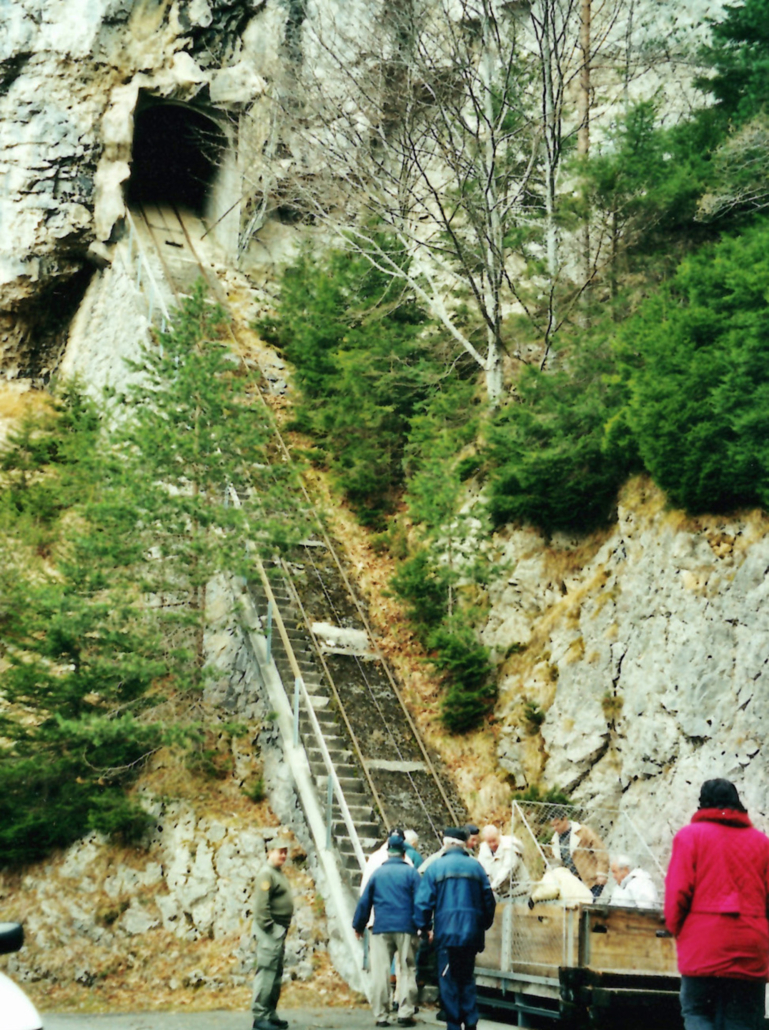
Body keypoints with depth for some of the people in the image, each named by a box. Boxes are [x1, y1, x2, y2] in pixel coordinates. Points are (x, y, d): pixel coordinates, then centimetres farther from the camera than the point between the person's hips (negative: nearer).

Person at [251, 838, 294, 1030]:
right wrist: (270, 930, -21)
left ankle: (270, 1014, 20)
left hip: (279, 930, 10)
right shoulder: (266, 874, -12)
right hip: (269, 930, -10)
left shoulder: (279, 873, 18)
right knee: (266, 972, -9)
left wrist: (282, 931, 16)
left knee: (276, 974, 14)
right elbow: (262, 905, -19)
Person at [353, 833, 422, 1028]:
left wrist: (359, 925, 19)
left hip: (381, 929, 1)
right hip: (406, 929, -1)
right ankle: (405, 1013, 3)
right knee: (407, 970, 7)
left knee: (380, 972, 4)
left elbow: (364, 901, 10)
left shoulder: (377, 873, 7)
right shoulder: (411, 872, 1)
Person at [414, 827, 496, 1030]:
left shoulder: (436, 867, 0)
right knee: (467, 978, 15)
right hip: (471, 933, 3)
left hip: (446, 932, -3)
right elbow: (488, 899, 10)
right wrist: (483, 925, 21)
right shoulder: (476, 866, 8)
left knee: (448, 981, 5)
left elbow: (424, 900, -3)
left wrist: (424, 928, 8)